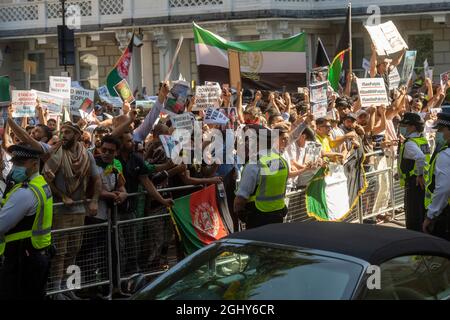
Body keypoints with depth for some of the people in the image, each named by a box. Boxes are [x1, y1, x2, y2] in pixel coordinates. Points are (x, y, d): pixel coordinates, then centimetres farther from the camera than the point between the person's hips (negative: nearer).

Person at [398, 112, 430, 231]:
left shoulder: (409, 143, -18)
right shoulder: (423, 140, 10)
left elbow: (420, 157, -35)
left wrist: (420, 175, -26)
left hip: (415, 182, -9)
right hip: (425, 182, 9)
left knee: (412, 217, -3)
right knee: (423, 215, 17)